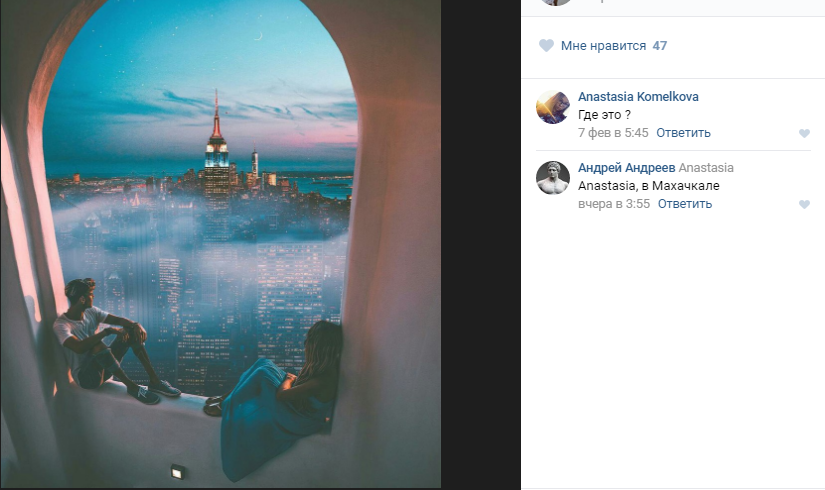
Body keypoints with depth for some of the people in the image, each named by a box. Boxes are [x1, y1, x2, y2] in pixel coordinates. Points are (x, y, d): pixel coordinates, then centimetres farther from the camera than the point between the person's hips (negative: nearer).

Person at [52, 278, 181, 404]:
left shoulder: (91, 312, 4)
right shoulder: (61, 325, -17)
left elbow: (118, 320, -1)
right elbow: (79, 347, -34)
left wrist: (136, 325, -23)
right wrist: (108, 331, -33)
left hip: (104, 367, 7)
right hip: (85, 376, -7)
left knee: (130, 330, -9)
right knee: (98, 345, -36)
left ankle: (154, 380, -13)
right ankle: (131, 386, -24)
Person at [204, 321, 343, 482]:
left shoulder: (323, 381, -36)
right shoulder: (327, 366, -11)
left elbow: (280, 394, -24)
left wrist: (288, 379, -5)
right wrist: (295, 379, -5)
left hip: (300, 421, -8)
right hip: (298, 403, 8)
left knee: (263, 373, -14)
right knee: (264, 363, 0)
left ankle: (226, 406, 6)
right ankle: (226, 398, 12)